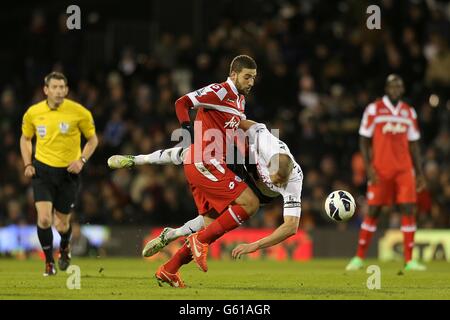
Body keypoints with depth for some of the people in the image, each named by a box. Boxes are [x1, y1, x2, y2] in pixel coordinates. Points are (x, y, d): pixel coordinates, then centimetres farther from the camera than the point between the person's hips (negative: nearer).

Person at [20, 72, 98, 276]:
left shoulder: (79, 112, -8)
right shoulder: (33, 113, -2)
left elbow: (92, 139, 4)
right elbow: (25, 138, 15)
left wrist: (81, 160, -11)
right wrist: (28, 164, 1)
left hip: (68, 172, -1)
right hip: (42, 170, 1)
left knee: (62, 224, 6)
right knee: (44, 218, -16)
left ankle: (64, 248, 42)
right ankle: (49, 261, 6)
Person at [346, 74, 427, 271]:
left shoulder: (409, 112, 12)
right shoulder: (374, 109, 0)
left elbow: (413, 145, 16)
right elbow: (364, 141, 1)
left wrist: (419, 173, 11)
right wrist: (369, 168, -9)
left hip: (404, 170, 3)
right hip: (380, 170, -3)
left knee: (409, 210, -6)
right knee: (373, 212, -1)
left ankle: (409, 260, -4)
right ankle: (359, 258, 10)